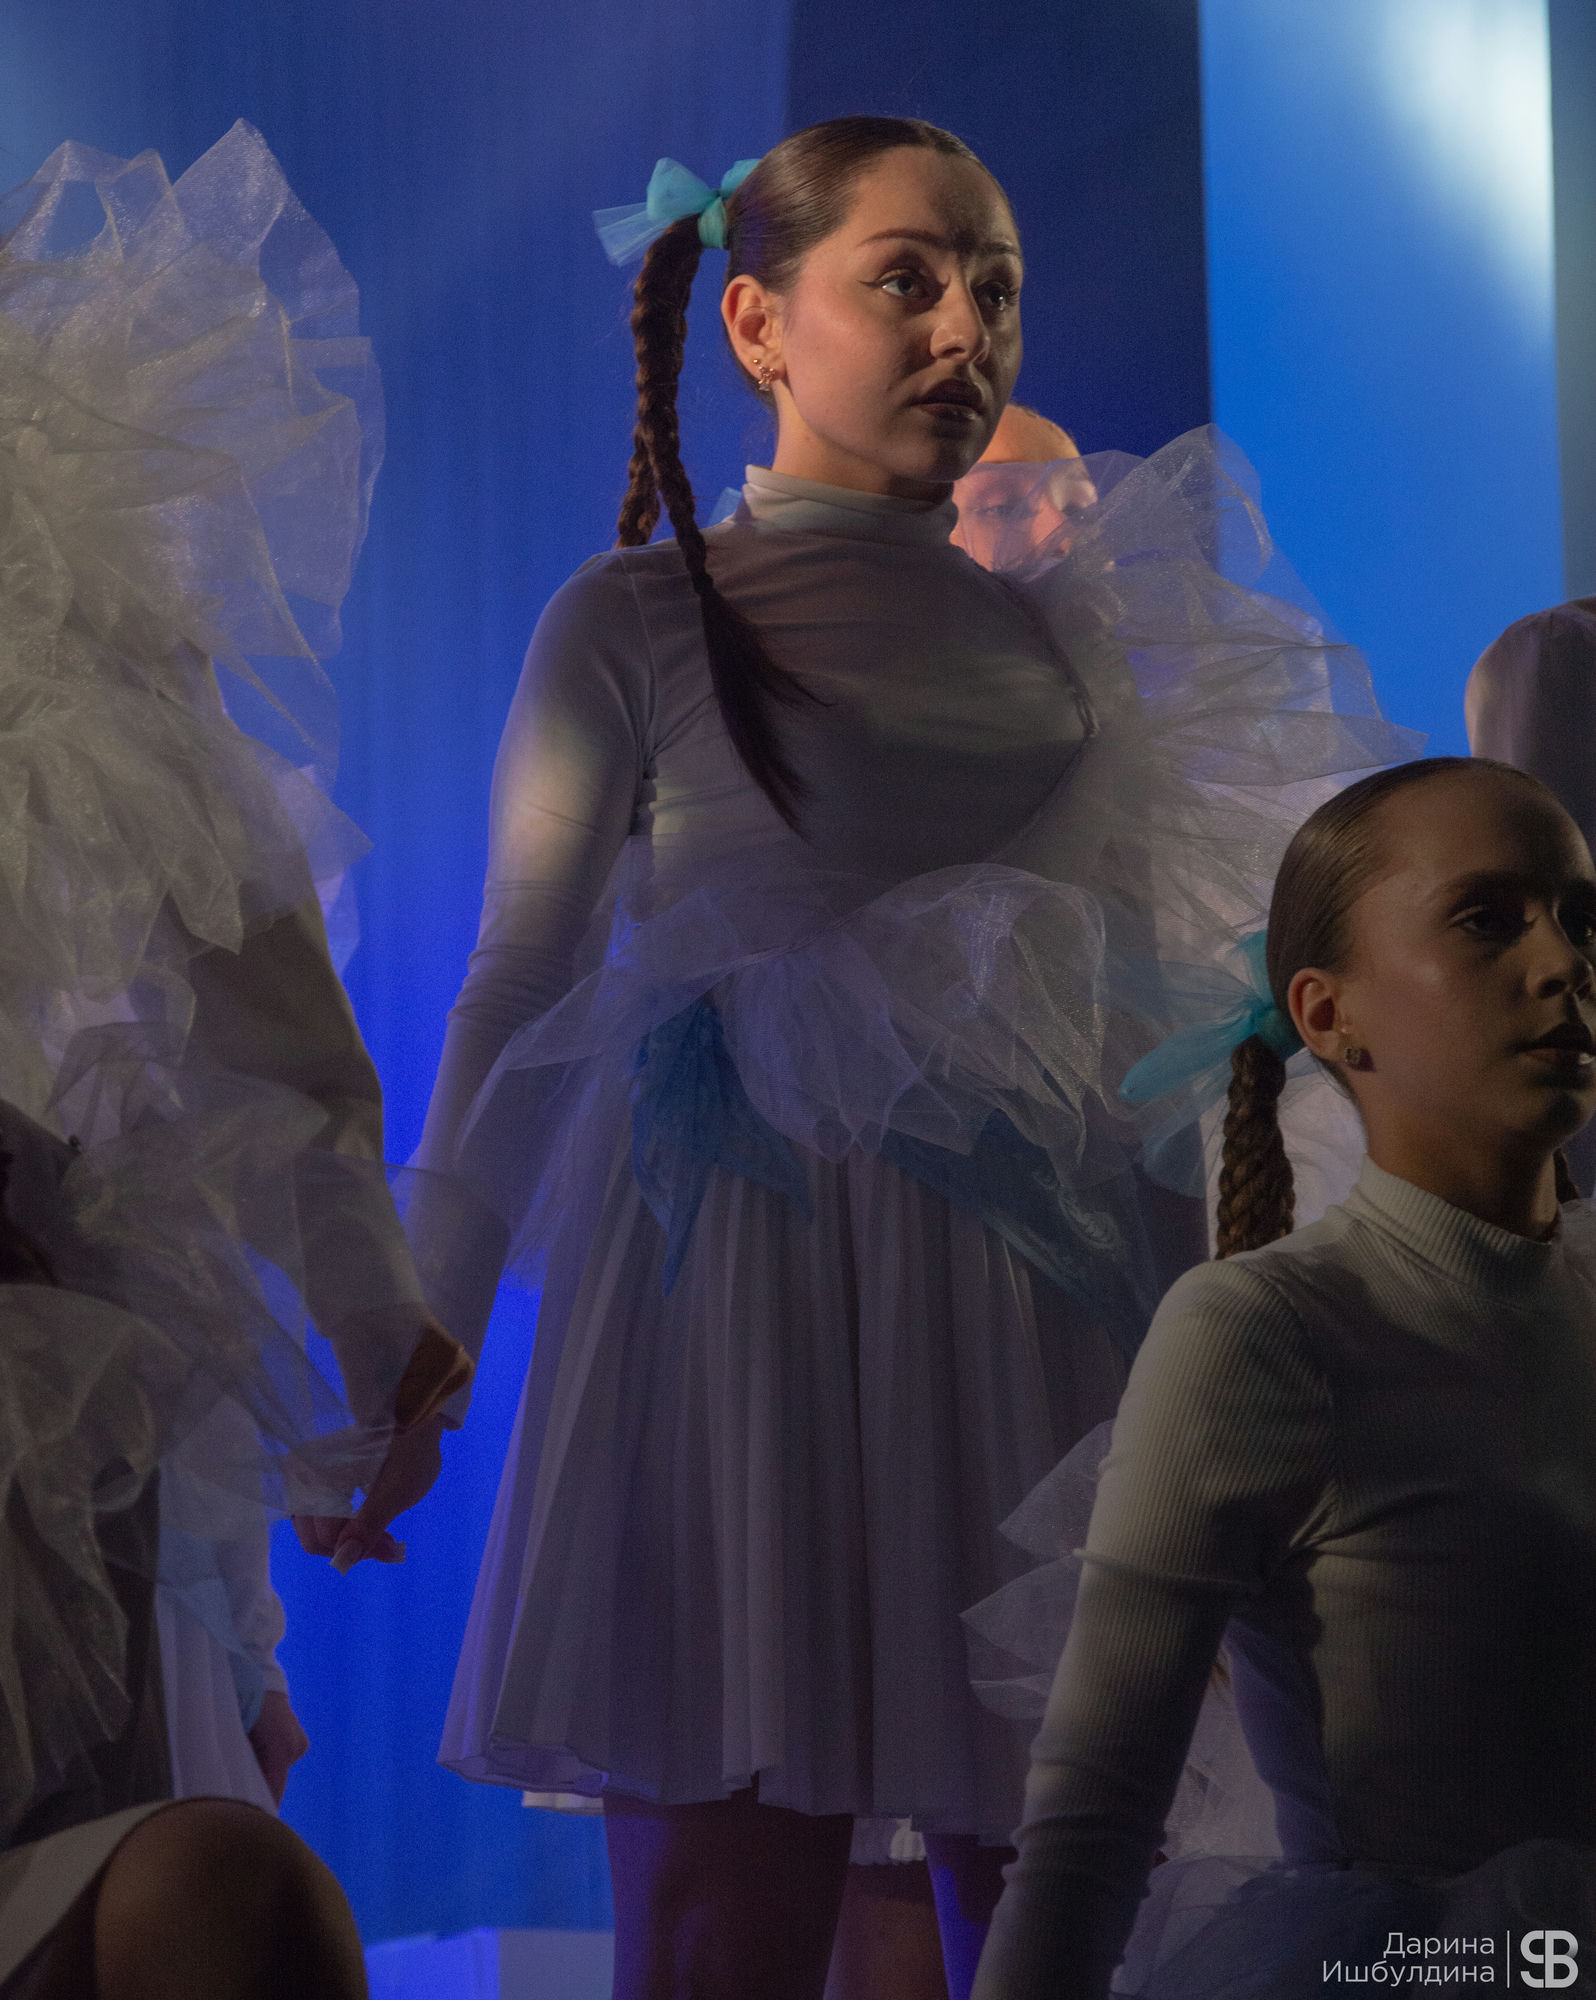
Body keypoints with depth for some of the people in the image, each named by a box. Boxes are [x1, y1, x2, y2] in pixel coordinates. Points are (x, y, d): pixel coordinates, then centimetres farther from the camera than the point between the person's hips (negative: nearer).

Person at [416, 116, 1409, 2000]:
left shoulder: (1063, 630, 15)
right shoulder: (634, 621, 4)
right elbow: (517, 991, 0)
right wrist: (417, 1348, -6)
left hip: (1038, 1297, 4)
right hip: (744, 1277, -4)